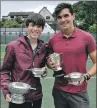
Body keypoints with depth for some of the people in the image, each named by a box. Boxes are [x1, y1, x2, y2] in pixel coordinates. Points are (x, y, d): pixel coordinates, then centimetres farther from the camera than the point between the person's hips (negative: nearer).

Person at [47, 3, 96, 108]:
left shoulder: (87, 37, -9)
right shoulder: (52, 40, 0)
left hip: (79, 93, -3)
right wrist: (50, 64, -8)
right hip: (58, 91, 3)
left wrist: (86, 76, -20)